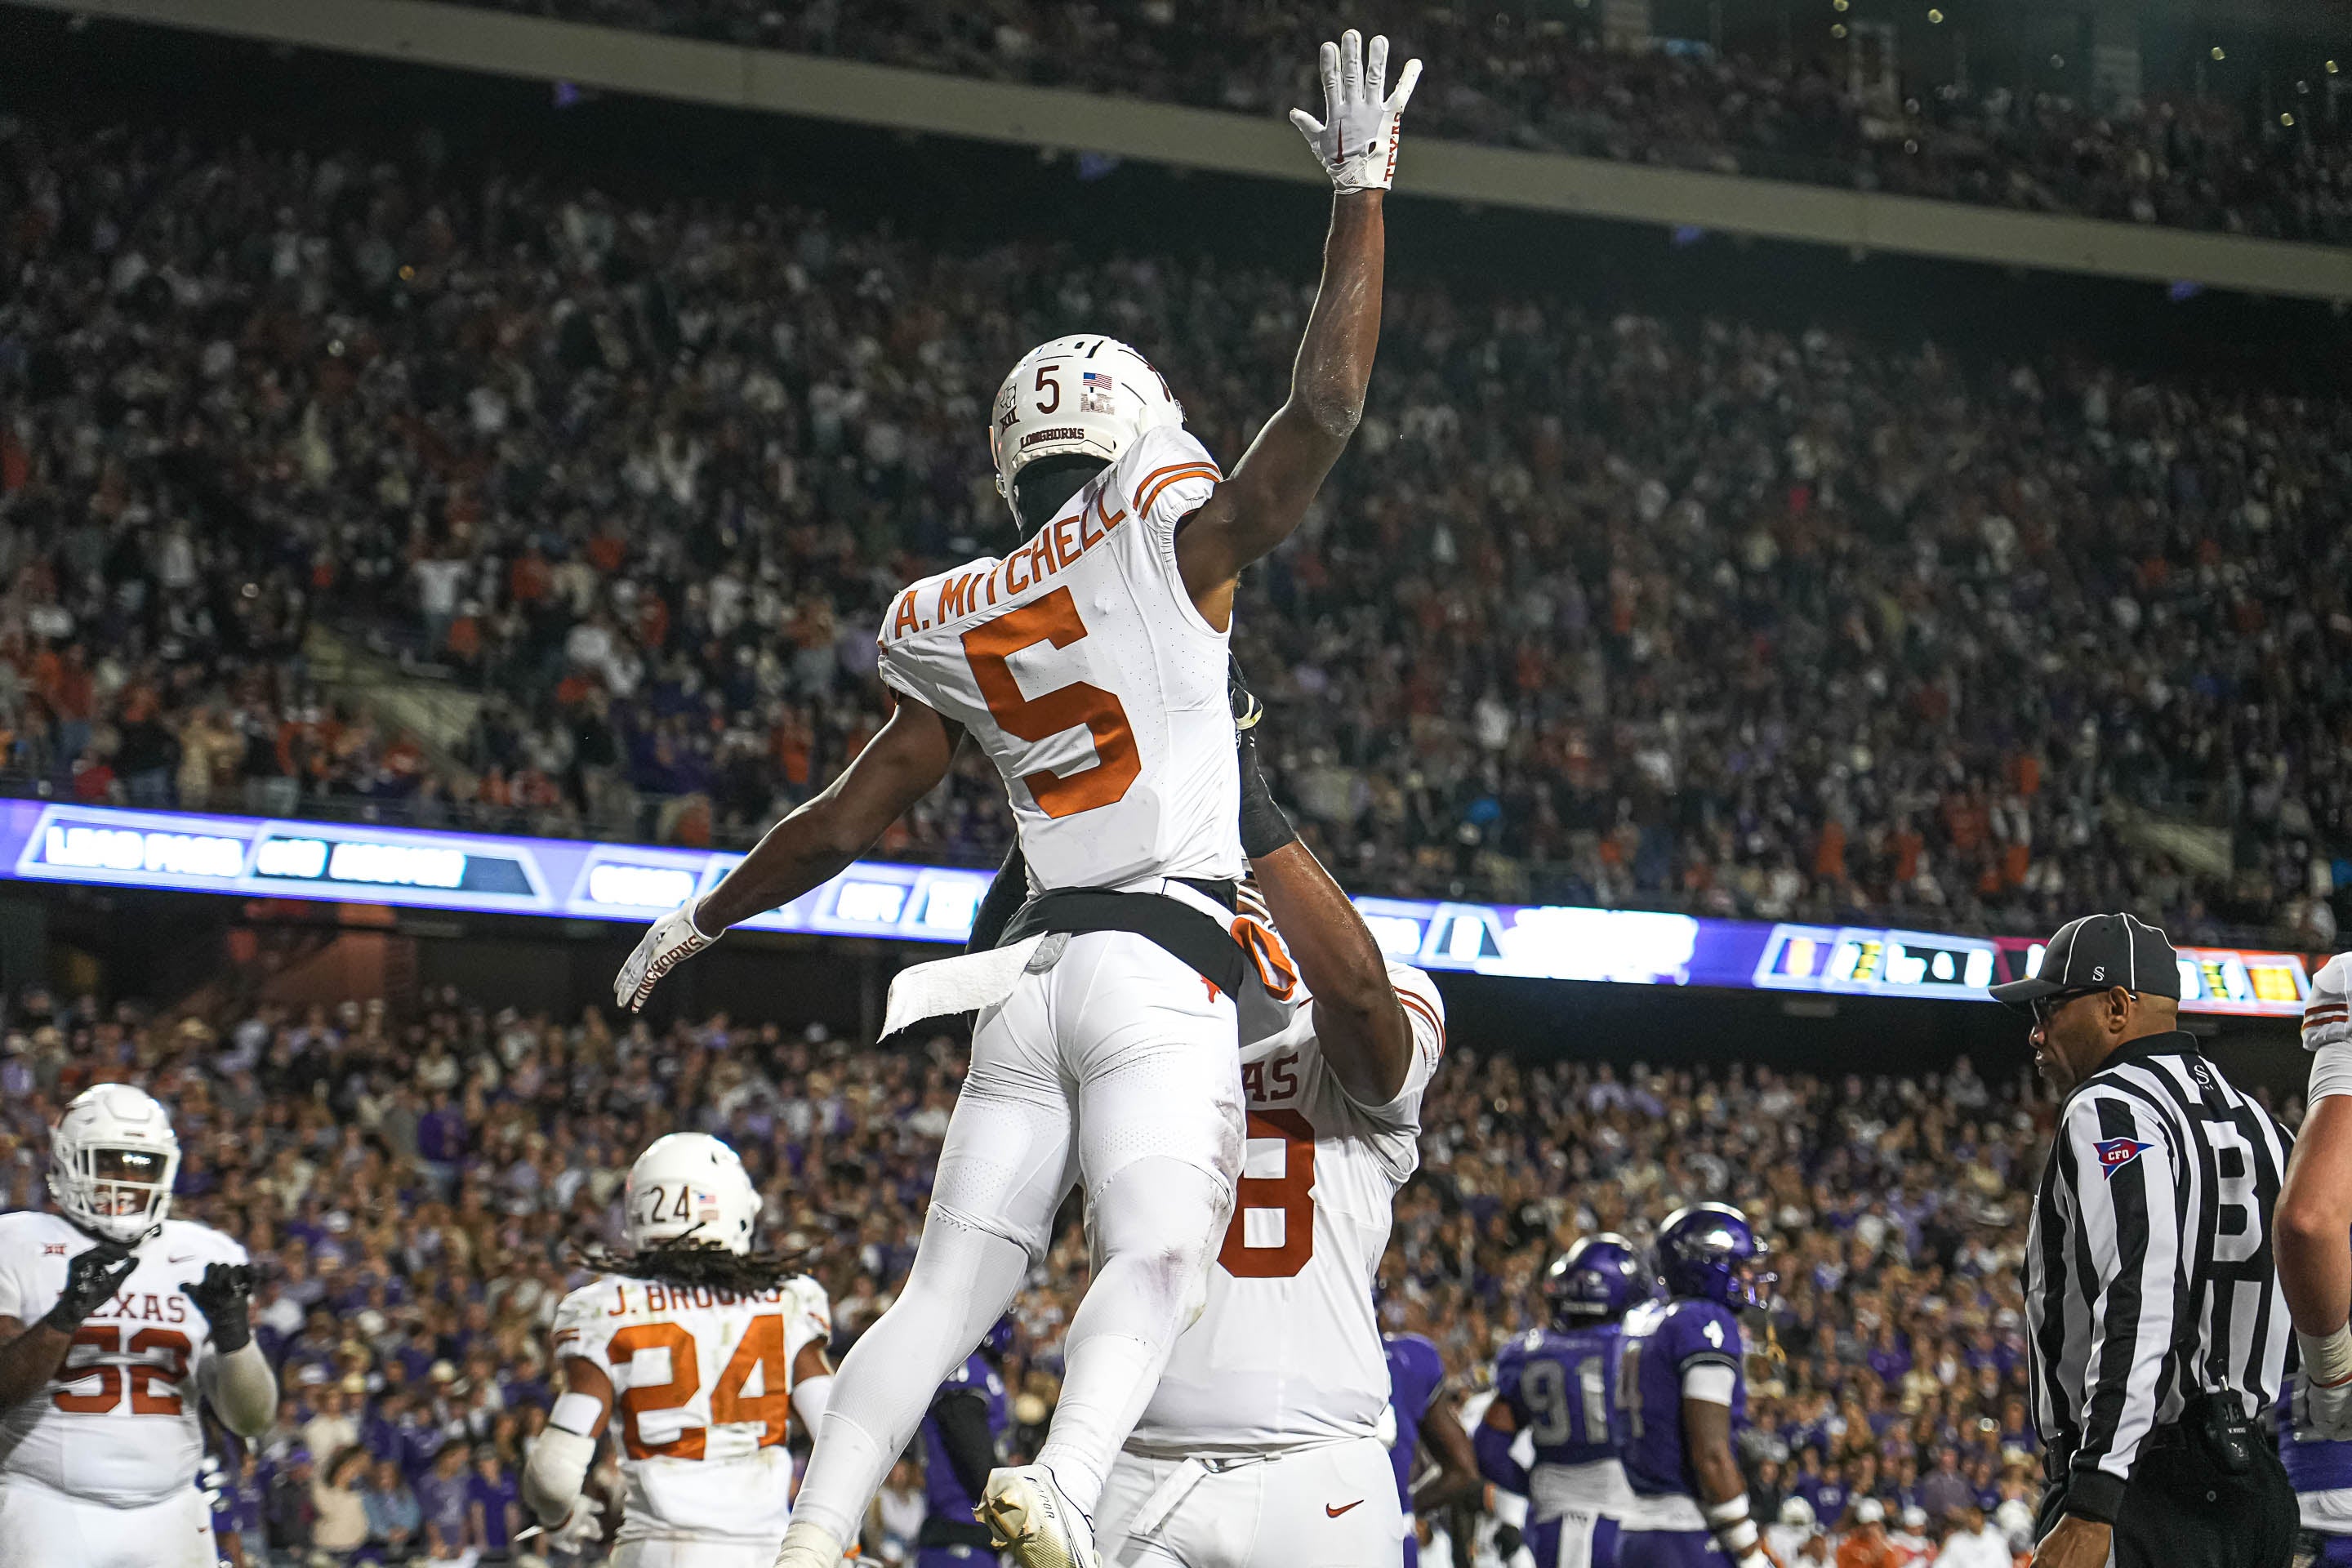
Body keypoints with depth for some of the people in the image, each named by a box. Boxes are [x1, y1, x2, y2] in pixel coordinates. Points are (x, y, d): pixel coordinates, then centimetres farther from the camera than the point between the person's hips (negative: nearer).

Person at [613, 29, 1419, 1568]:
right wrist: (1364, 186, 3)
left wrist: (706, 920, 34)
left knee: (949, 1289, 6)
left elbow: (844, 823, 19)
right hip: (1162, 963, -5)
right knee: (1160, 1260, -20)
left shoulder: (954, 628, 15)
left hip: (1034, 971, 6)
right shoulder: (1165, 533, 0)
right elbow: (1325, 409, -5)